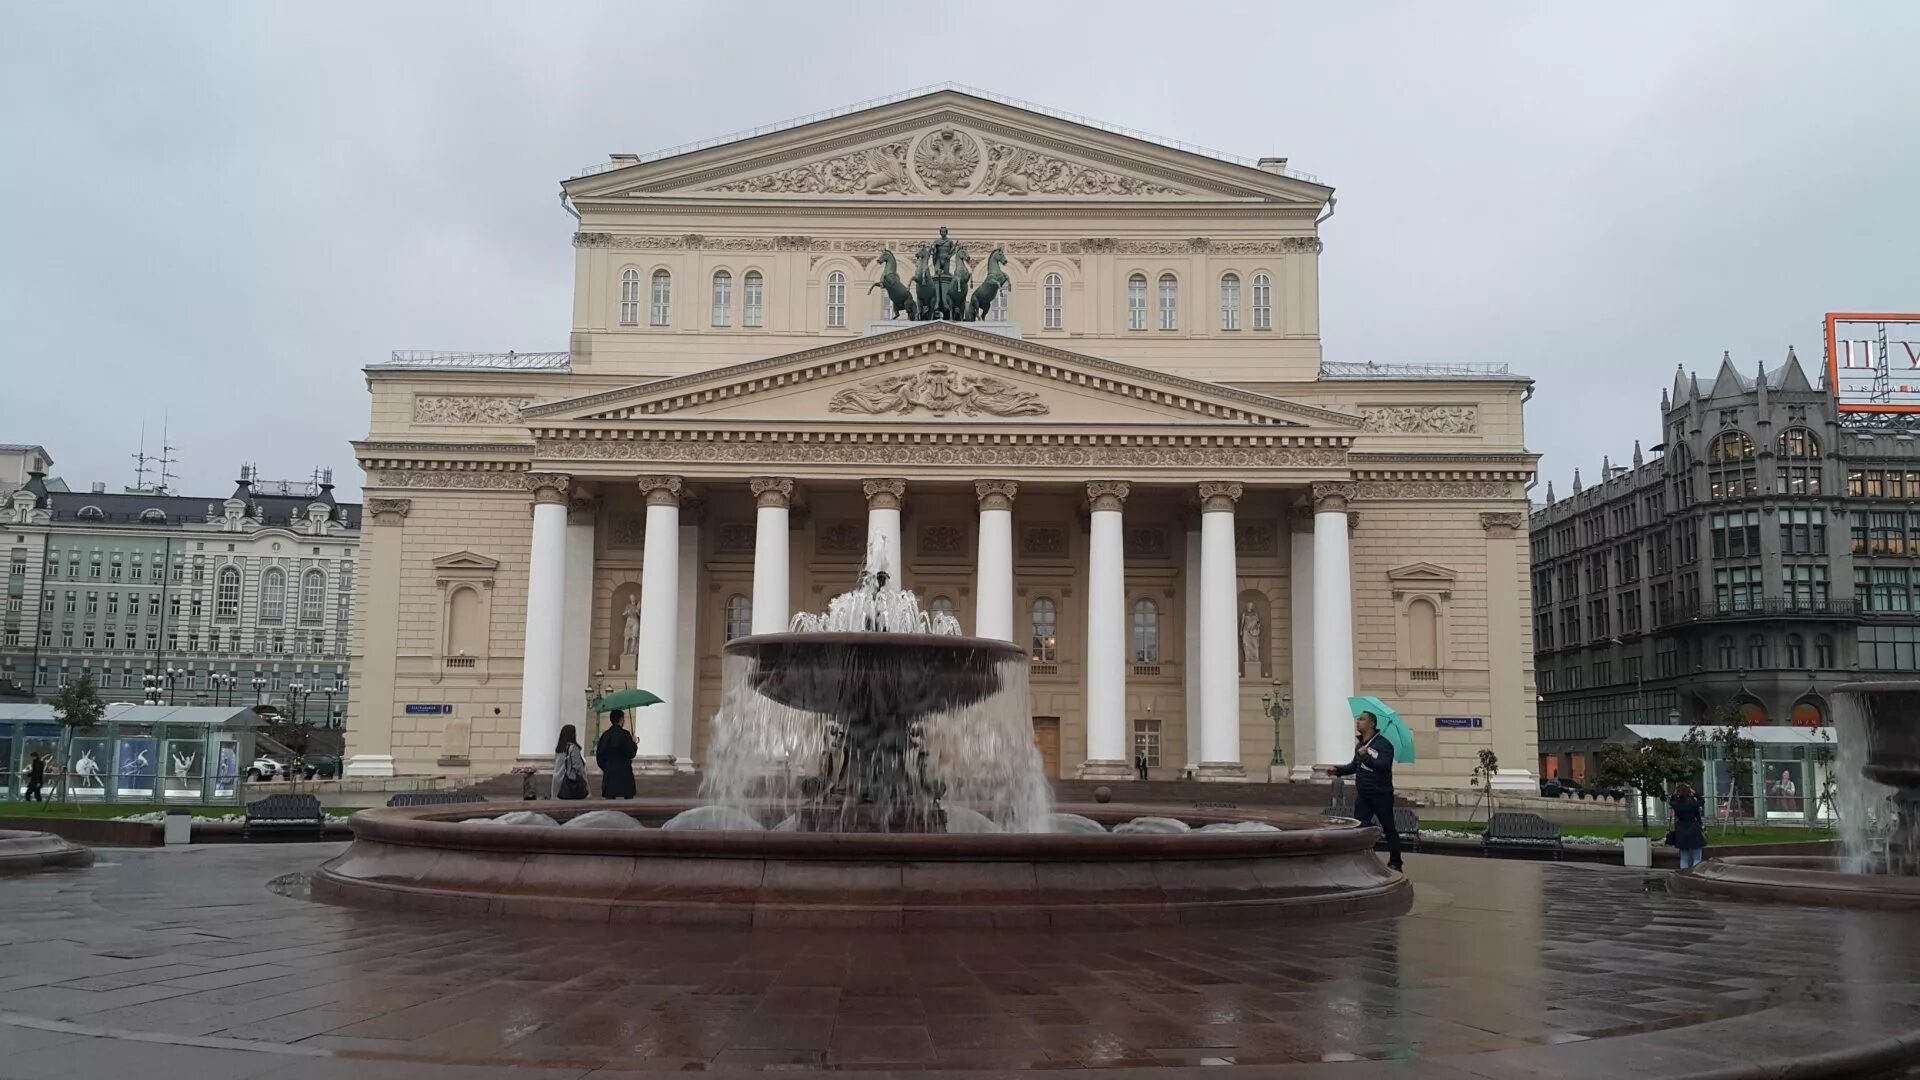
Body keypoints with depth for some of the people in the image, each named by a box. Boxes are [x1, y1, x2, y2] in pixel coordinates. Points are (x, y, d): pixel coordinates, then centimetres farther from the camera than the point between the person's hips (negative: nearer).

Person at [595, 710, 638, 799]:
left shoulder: (605, 735, 6)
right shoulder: (624, 734, -9)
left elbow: (599, 755, 9)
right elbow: (631, 753, -11)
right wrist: (635, 745, 8)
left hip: (609, 773, 5)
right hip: (624, 773, -5)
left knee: (609, 798, 4)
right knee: (628, 797, -1)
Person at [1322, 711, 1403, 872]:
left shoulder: (1384, 744, -12)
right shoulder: (1360, 746, 13)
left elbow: (1384, 766, -26)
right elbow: (1354, 766, 23)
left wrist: (1366, 756, -28)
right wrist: (1338, 769, 9)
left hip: (1381, 795, -7)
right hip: (1363, 796, 7)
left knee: (1389, 829, 5)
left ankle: (1395, 864, 15)